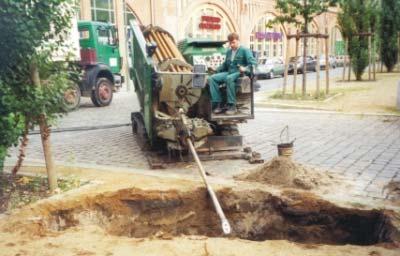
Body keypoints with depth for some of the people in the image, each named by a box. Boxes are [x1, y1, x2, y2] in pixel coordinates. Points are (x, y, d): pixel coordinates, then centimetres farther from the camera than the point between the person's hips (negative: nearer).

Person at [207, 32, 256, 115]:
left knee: (229, 78, -41)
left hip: (239, 73, -7)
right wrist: (216, 70, 16)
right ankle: (218, 104, -24)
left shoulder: (245, 50, 5)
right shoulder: (228, 52, 27)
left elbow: (253, 63, -7)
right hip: (228, 72, 7)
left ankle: (232, 106, -36)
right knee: (211, 78, -19)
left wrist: (245, 69, -26)